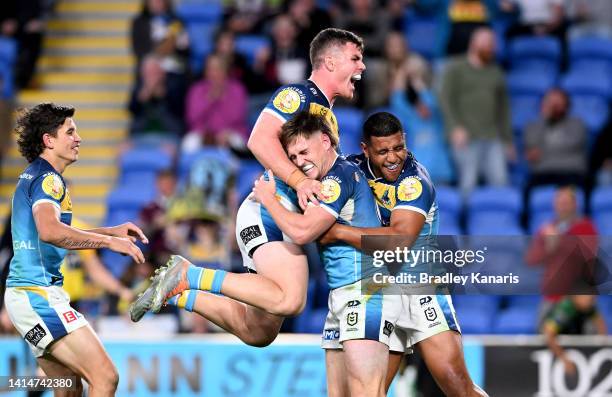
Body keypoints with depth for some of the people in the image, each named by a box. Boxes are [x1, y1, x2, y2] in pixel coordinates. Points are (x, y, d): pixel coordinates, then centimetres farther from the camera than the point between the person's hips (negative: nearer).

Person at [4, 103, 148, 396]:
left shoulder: (31, 177, 21)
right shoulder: (48, 179, -11)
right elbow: (50, 231, -31)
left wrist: (112, 230, 29)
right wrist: (109, 241, -26)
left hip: (24, 293, 11)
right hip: (39, 294, -11)